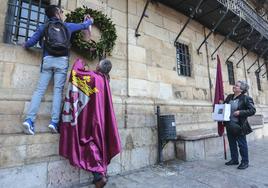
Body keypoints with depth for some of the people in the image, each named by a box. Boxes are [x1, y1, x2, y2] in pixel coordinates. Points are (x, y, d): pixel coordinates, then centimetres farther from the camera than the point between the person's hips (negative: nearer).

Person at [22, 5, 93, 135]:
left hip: (47, 60, 2)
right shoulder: (67, 26, 16)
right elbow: (83, 26, 30)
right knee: (58, 91, -5)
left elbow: (31, 42, 13)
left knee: (39, 90, -2)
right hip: (62, 61, -1)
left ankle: (29, 120, -11)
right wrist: (90, 20, 51)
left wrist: (25, 45, 36)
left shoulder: (43, 27, 16)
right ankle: (54, 122, -11)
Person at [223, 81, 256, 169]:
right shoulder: (229, 97, 10)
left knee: (242, 144, 5)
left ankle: (245, 162, 20)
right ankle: (234, 160, 30)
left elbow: (252, 110, -12)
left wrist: (240, 112, -21)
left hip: (239, 125, -6)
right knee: (232, 143, 15)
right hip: (229, 125, 7)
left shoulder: (246, 98, -8)